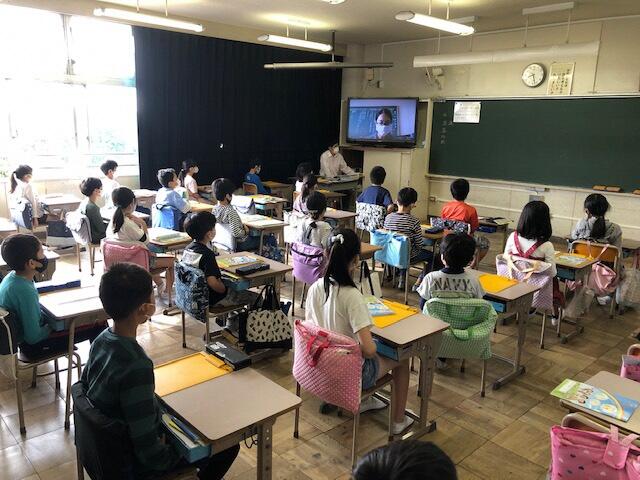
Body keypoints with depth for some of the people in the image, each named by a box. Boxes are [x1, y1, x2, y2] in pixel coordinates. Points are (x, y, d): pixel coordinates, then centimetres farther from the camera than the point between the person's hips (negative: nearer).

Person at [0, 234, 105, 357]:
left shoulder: (12, 276, -6)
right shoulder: (25, 291, -33)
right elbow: (33, 337, -28)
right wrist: (52, 326, -11)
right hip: (33, 345, -9)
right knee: (98, 325, -8)